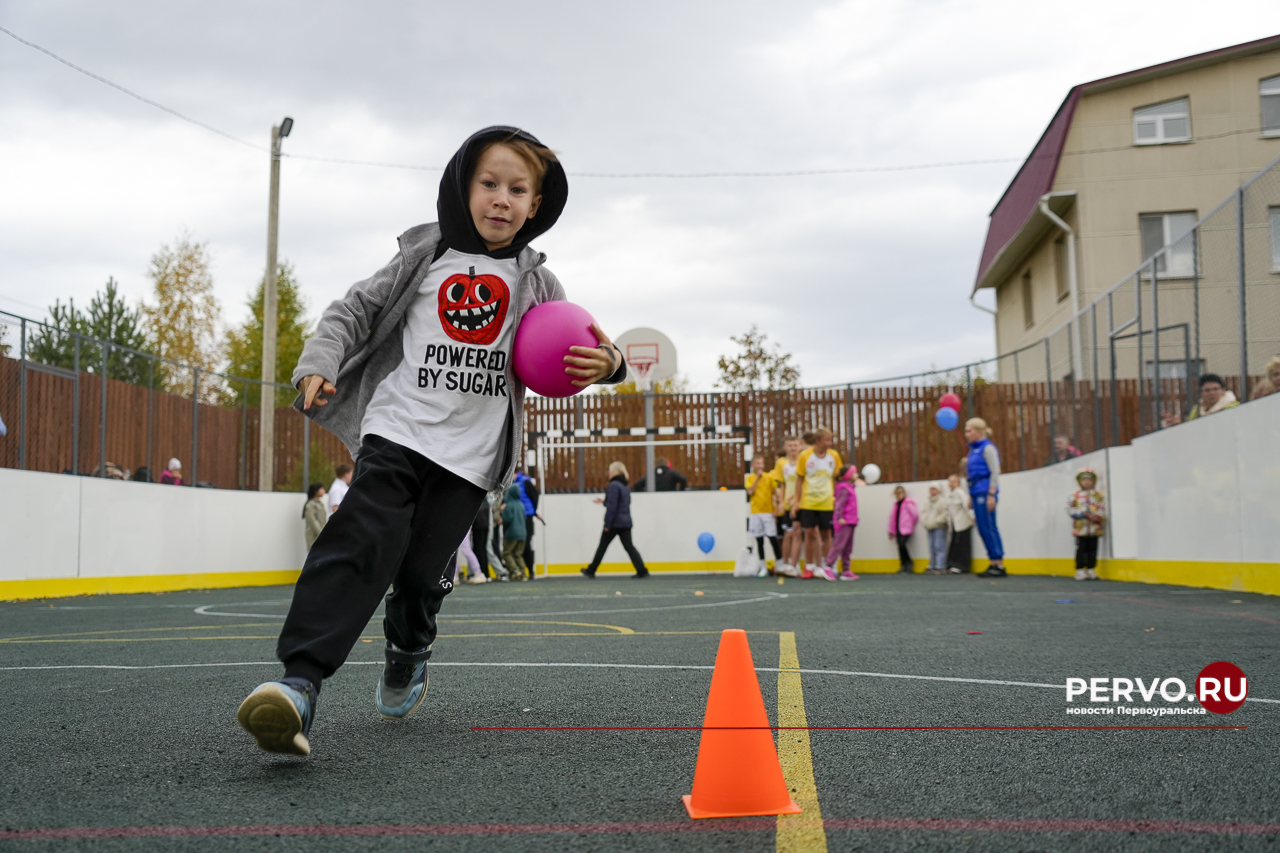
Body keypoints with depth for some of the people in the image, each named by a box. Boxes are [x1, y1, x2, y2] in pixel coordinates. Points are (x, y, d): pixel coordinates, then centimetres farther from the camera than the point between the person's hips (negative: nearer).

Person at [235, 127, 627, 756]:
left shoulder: (535, 283, 11)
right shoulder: (426, 258, 8)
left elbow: (580, 347, 10)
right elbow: (356, 310, 9)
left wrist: (606, 363, -14)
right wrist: (318, 364, -8)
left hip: (471, 452, 1)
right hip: (397, 428, -1)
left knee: (422, 572, -1)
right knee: (363, 542, -21)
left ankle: (406, 659, 32)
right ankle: (299, 682, -29)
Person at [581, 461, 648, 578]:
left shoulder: (614, 485, -14)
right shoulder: (625, 486, 14)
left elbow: (612, 507, -19)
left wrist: (608, 524, -16)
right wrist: (604, 501, 27)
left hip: (615, 523, -8)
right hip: (626, 522, 8)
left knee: (602, 546, 5)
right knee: (629, 546, 5)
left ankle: (591, 571, 16)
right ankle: (642, 571, -7)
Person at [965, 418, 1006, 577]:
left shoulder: (987, 448, -7)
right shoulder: (973, 450, 18)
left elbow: (995, 472, -13)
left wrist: (991, 495, -19)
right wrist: (971, 497, 21)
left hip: (986, 492, -9)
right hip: (977, 492, 9)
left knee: (988, 528, -9)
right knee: (984, 529, 8)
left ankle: (999, 565, -5)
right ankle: (995, 564, 11)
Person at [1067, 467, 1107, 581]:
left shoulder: (1099, 496, 7)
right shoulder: (1076, 496, 4)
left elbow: (1103, 510, 2)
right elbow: (1070, 508, -3)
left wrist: (1096, 516, -17)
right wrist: (1082, 513, -15)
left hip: (1095, 528, 2)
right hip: (1080, 528, -2)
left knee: (1092, 549, 5)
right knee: (1081, 549, -1)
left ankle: (1091, 570, 14)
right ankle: (1080, 570, 5)